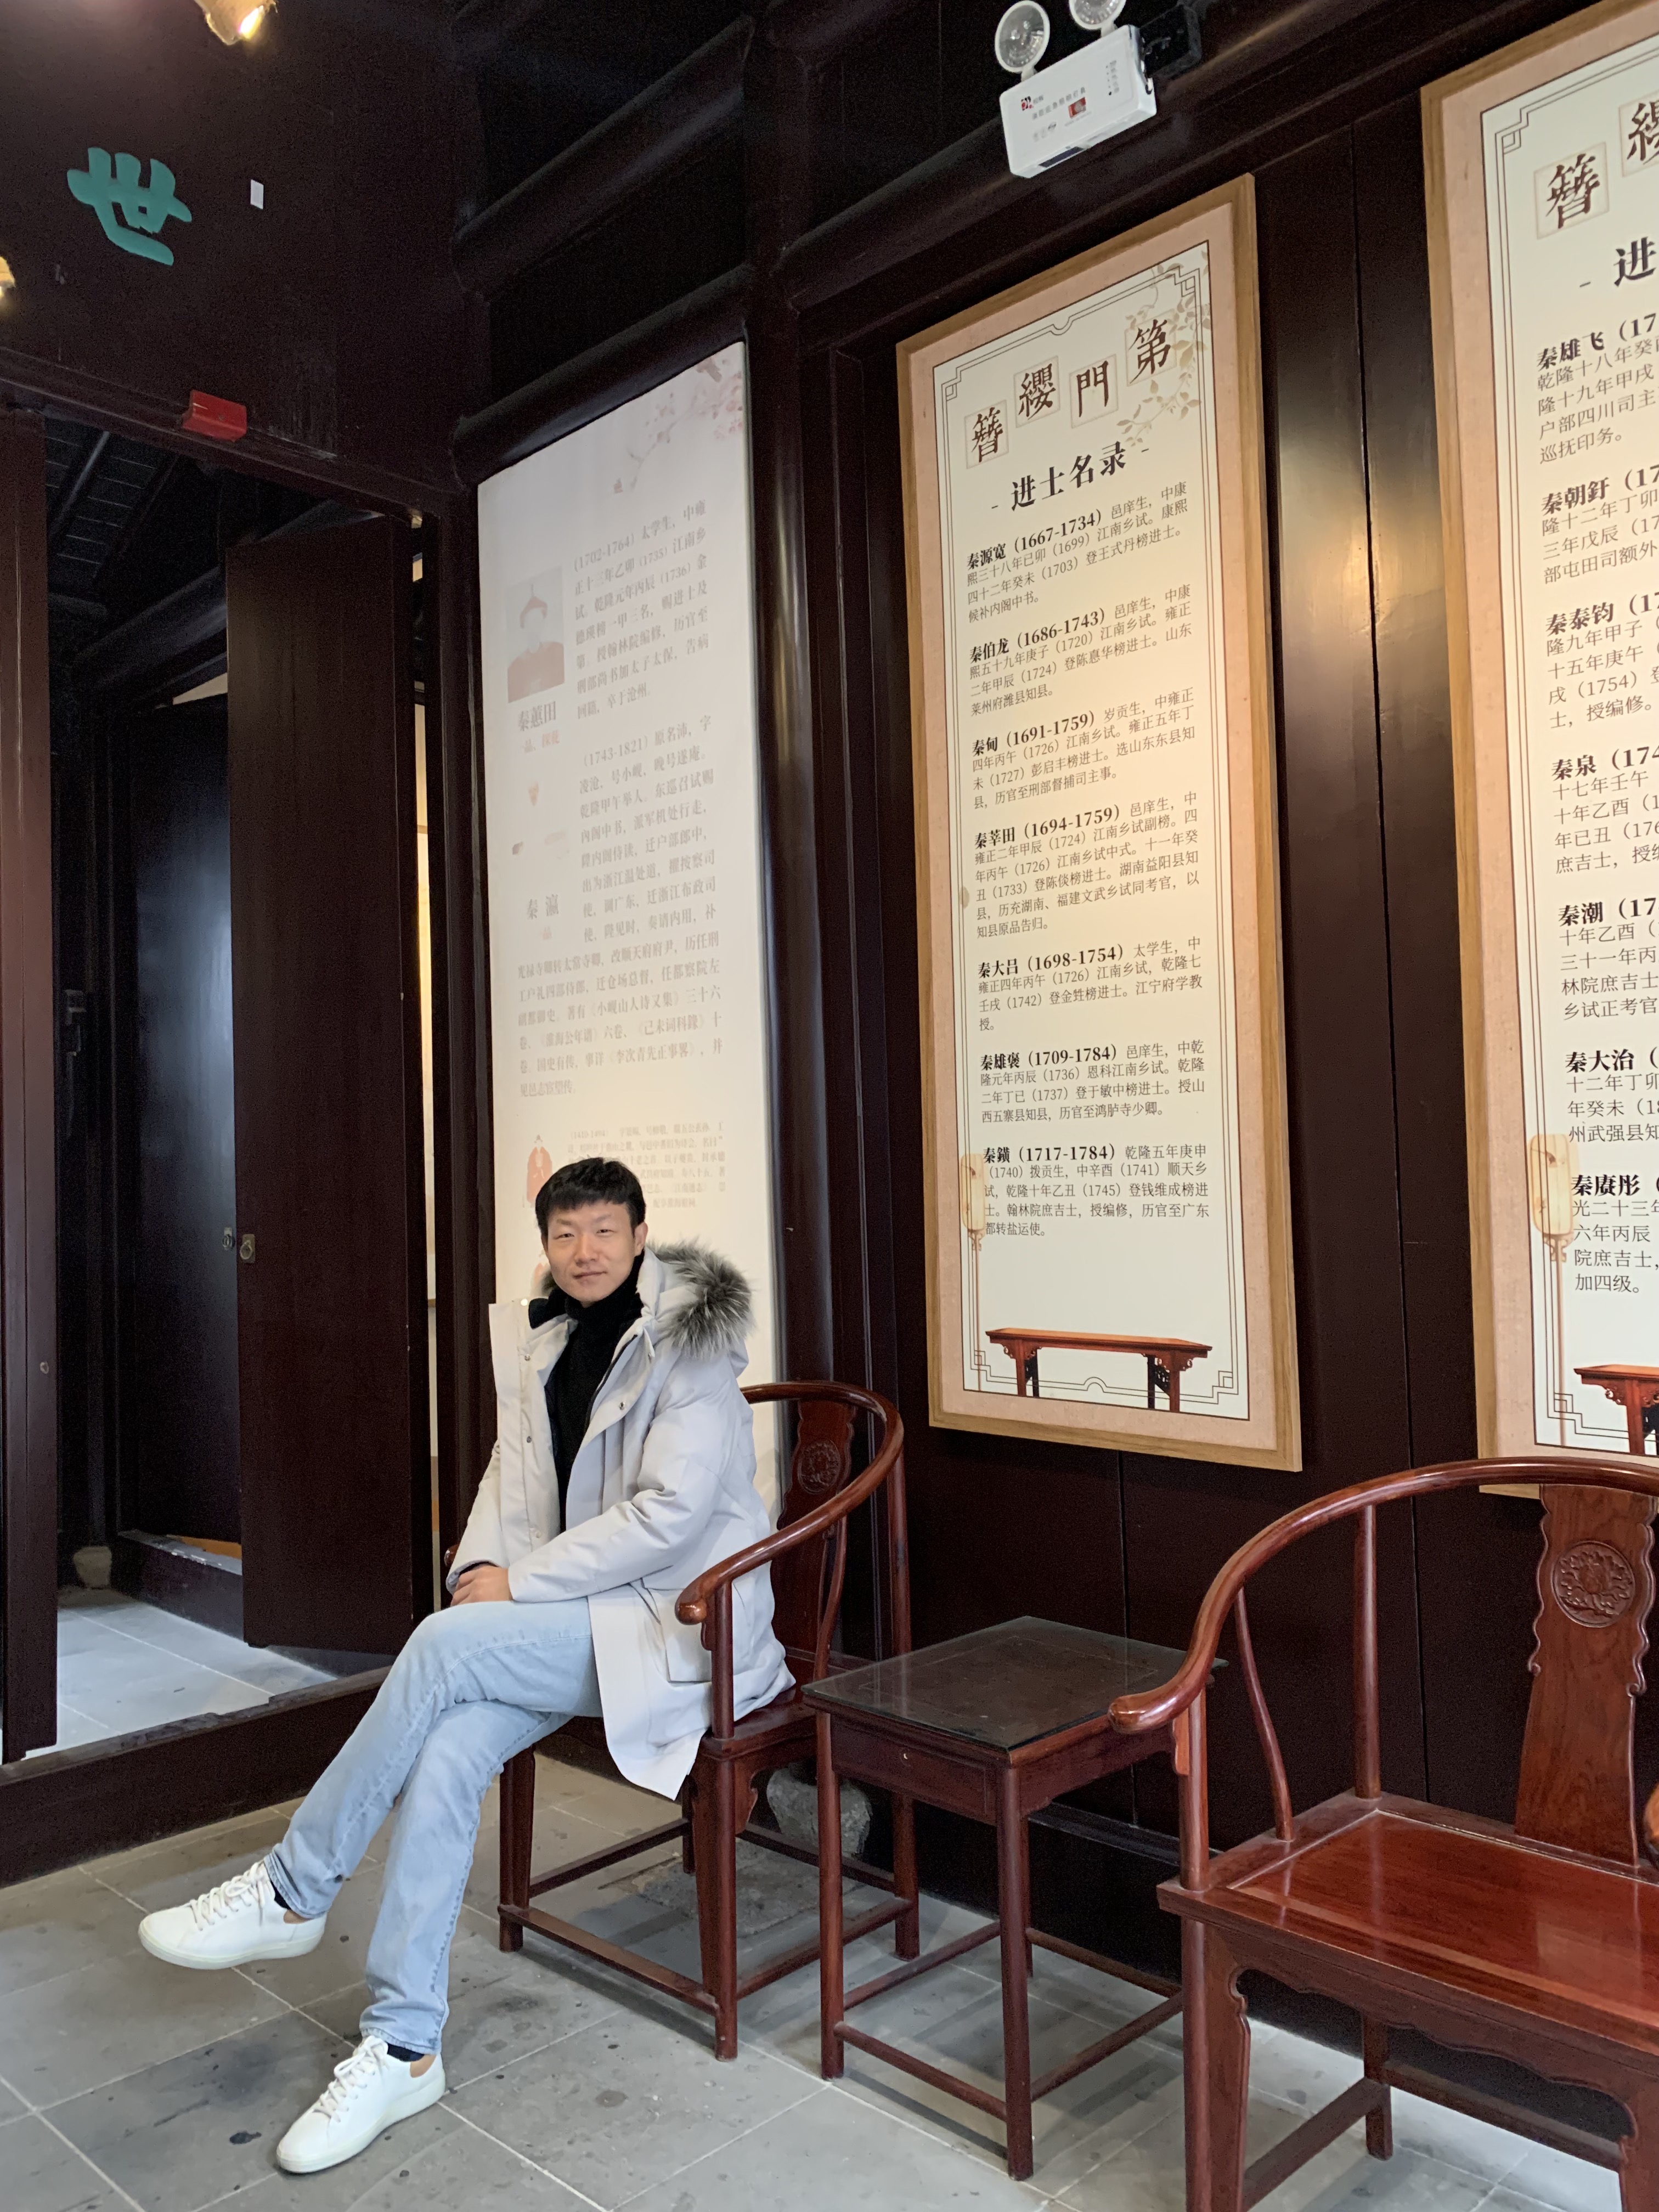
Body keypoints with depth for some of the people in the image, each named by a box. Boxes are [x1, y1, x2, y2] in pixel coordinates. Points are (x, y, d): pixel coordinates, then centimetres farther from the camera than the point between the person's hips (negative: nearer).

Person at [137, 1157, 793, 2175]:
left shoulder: (688, 1341, -14)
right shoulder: (542, 1340, 9)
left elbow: (670, 1511, -20)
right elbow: (514, 1473, 14)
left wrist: (520, 1583, -17)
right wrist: (485, 1563, -7)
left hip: (680, 1616, -6)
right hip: (580, 1614, 6)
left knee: (446, 1644, -25)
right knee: (446, 1753, -19)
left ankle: (292, 1893, -7)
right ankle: (404, 2050, -9)